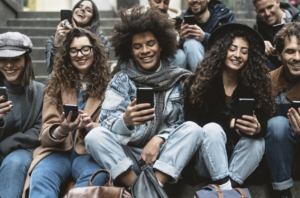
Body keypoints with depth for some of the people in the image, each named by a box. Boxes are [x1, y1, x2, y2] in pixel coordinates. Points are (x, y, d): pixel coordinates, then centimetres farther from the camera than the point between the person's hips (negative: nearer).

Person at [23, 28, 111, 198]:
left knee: (97, 177, -36)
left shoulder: (107, 85, 8)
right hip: (57, 150, 1)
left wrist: (91, 126, -20)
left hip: (89, 152, 0)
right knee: (40, 179, -34)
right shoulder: (57, 84, 13)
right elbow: (46, 133, 5)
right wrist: (61, 131, -21)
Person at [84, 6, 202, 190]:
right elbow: (107, 125, -8)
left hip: (166, 158, 0)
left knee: (192, 129, -25)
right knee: (95, 135, -25)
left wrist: (158, 140, -18)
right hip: (126, 156, 0)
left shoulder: (179, 79, 4)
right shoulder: (121, 80, 3)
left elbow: (183, 123, 1)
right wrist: (126, 121, -32)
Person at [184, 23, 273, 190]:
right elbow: (191, 119, -11)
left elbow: (263, 123, -11)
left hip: (239, 161, 2)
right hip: (207, 161, -1)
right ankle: (224, 187, -28)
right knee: (212, 129, -30)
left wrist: (257, 128, -36)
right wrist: (229, 123, -20)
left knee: (257, 141, -27)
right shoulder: (200, 82, -5)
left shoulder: (255, 85, -1)